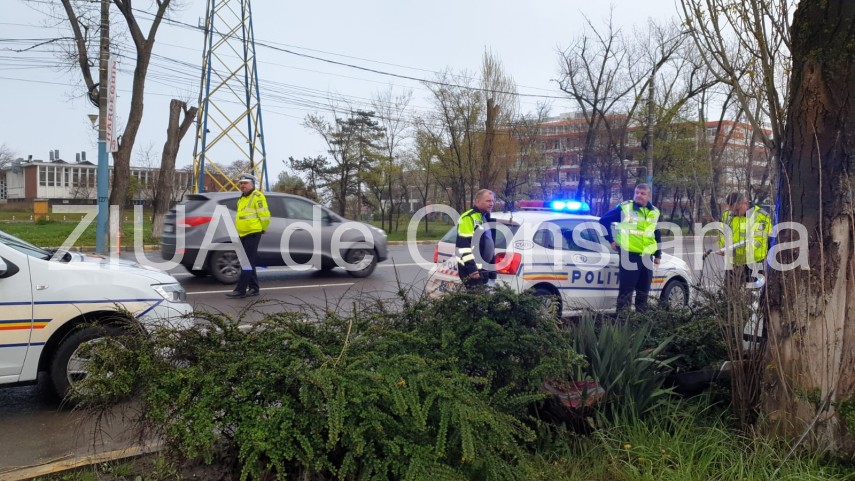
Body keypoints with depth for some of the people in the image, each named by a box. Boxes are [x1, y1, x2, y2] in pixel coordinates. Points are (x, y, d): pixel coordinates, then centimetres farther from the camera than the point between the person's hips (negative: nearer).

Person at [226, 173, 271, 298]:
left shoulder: (257, 196, -10)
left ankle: (240, 290, -10)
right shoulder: (242, 198, 19)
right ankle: (254, 288, 21)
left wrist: (262, 229, -3)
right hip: (243, 234, 10)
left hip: (253, 234, -10)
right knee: (249, 262, 13)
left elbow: (264, 215, -14)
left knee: (247, 263, -10)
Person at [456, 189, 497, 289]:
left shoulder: (486, 218, 18)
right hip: (472, 270, -10)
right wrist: (472, 269, -23)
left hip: (484, 270, 10)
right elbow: (464, 245, -21)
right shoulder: (468, 218, -13)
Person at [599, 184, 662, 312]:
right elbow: (604, 220, 1)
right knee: (626, 291, -5)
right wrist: (611, 240, -2)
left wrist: (658, 255, 17)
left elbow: (658, 236, 22)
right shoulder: (624, 207, -4)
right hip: (629, 256, -5)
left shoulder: (654, 212, 11)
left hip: (646, 257, 5)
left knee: (643, 292, 13)